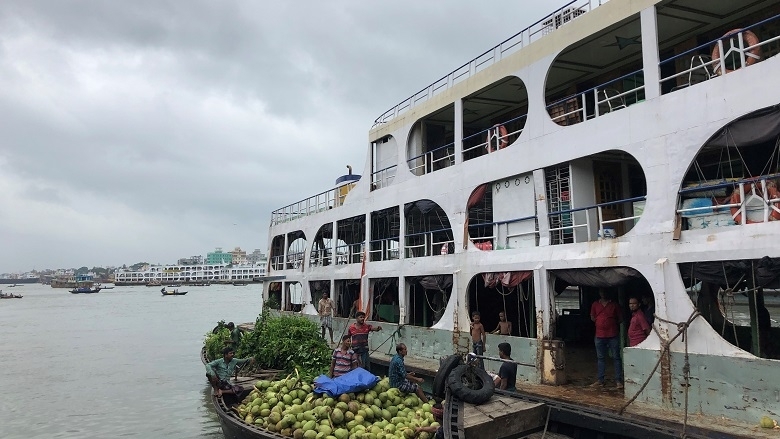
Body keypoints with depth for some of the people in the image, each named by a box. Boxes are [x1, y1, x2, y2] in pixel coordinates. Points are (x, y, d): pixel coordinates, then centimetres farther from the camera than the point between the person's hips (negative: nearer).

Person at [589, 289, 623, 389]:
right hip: (599, 336, 3)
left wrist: (612, 324, -1)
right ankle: (600, 380, 15)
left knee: (616, 357, -1)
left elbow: (620, 319, 7)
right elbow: (592, 317, 17)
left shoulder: (614, 305, 2)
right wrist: (601, 322, 6)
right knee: (600, 358, 8)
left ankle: (618, 380, 4)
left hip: (613, 335, -2)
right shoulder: (595, 304, 8)